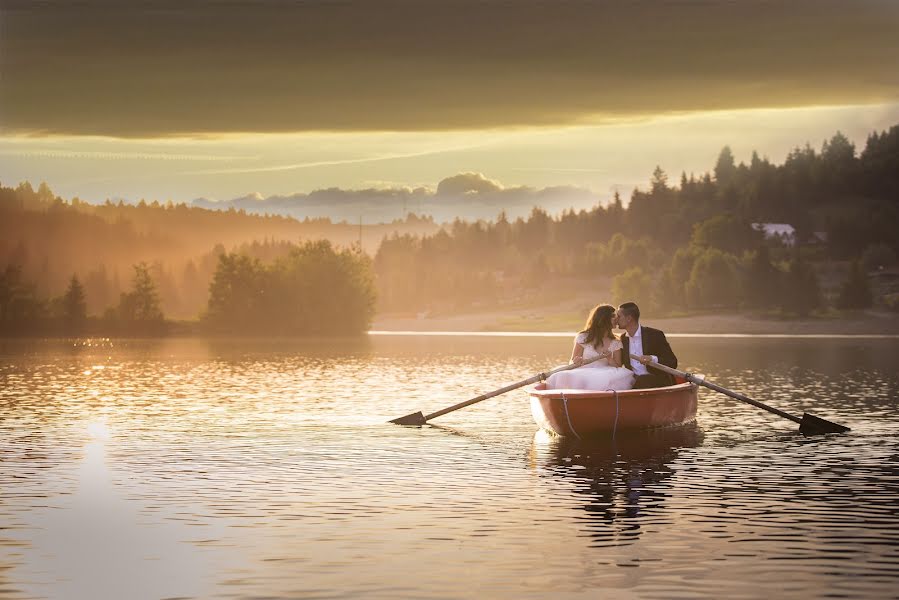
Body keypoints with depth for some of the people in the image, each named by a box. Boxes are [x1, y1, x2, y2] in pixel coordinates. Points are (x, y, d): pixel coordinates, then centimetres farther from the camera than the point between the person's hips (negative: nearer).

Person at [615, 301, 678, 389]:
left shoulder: (655, 335, -7)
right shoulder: (623, 338, 13)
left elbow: (673, 363, -10)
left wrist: (653, 359, -27)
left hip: (657, 381, -5)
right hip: (634, 380, 5)